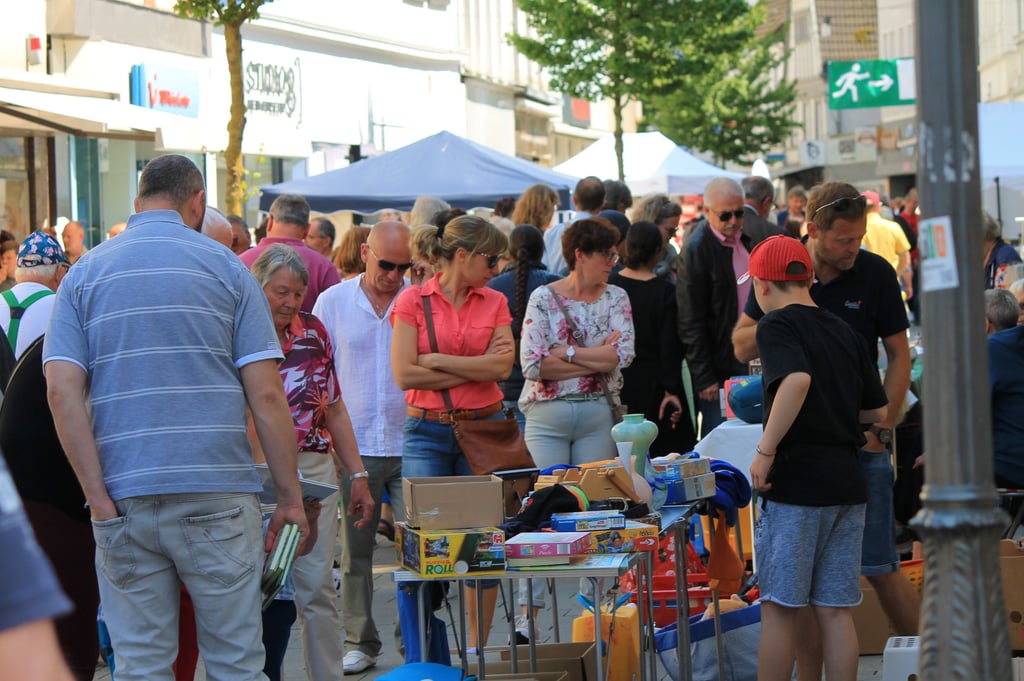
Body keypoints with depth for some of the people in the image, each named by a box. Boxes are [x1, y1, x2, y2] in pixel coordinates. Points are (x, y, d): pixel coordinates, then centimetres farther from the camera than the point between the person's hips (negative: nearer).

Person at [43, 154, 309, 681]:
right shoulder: (225, 268, 2)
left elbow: (62, 391, -5)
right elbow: (265, 395, -3)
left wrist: (100, 498, -6)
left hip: (122, 499, 2)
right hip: (216, 497, -2)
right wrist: (290, 497, 2)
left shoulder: (84, 275, 7)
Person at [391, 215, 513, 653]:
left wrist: (437, 360, -9)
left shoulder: (494, 303, 8)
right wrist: (476, 368, -6)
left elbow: (503, 366, -6)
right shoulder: (413, 301, -1)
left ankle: (477, 650, 14)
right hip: (428, 431, -3)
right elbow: (404, 374, -11)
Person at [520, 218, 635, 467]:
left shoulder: (616, 298, 7)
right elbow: (532, 365, -13)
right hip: (547, 415, -2)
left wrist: (566, 352, -12)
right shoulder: (543, 298, -2)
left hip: (599, 417, 2)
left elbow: (623, 355, -8)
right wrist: (599, 359, -10)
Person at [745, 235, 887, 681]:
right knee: (834, 610, 8)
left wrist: (766, 450, -21)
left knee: (779, 608, 1)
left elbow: (797, 378, -26)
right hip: (847, 482, 6)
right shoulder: (845, 332, 13)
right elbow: (876, 410, 15)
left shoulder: (777, 324, -6)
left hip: (797, 481, -6)